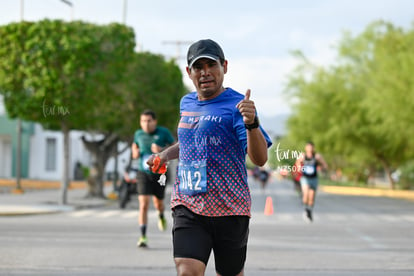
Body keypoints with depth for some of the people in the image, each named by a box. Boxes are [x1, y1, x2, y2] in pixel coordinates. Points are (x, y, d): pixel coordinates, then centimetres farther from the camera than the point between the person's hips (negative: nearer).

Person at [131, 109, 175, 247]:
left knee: (158, 203, 17)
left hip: (159, 173, 0)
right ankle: (143, 237, -12)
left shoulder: (163, 132, -8)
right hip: (143, 173, 0)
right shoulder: (138, 134, 0)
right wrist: (135, 152, -1)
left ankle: (161, 216, 55)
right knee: (143, 205, -14)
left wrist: (161, 150, -22)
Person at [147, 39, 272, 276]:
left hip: (229, 209, -4)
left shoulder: (237, 105, -9)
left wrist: (251, 123, -36)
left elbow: (260, 159, -20)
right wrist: (166, 155, 16)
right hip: (188, 206, 4)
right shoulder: (187, 103, 11)